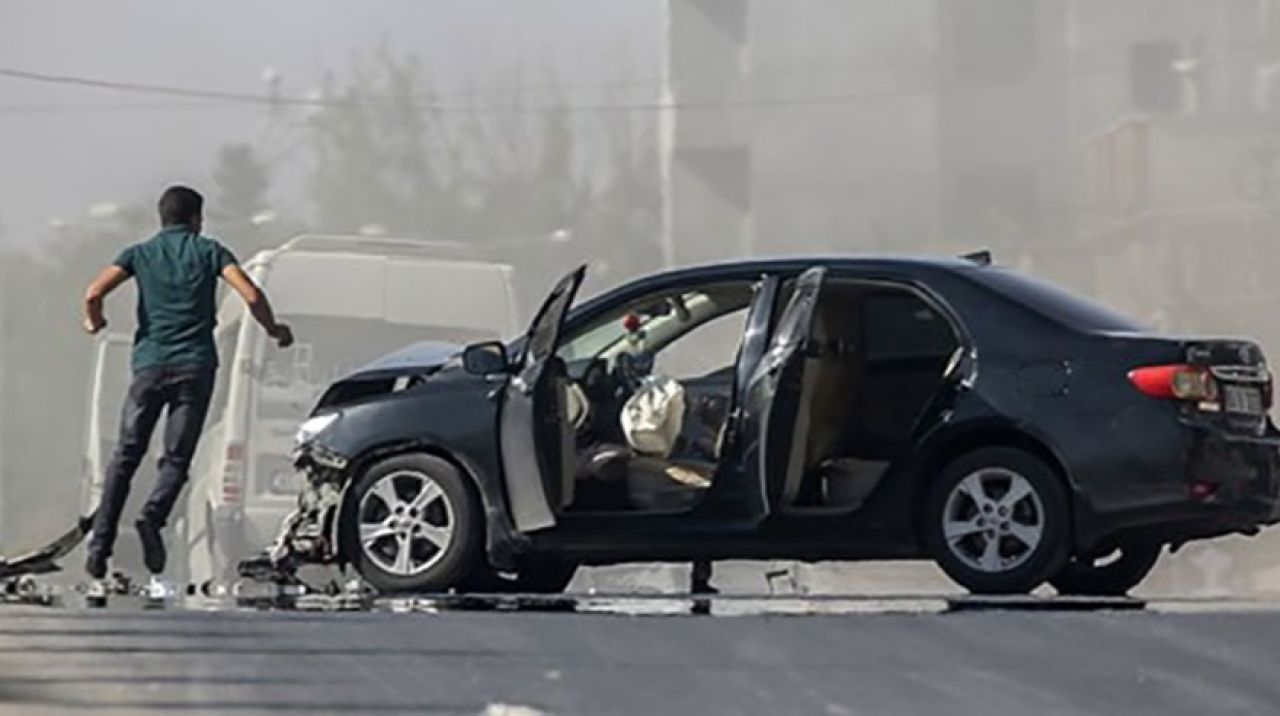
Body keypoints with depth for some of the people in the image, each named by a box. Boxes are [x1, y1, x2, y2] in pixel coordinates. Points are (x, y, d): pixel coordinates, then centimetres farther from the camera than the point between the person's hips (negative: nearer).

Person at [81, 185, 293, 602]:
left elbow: (94, 293, -5)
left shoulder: (141, 253, 10)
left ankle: (98, 558, 0)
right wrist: (273, 330, 12)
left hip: (149, 363, 1)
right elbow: (252, 295, -5)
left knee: (125, 457, 6)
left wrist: (94, 321, 16)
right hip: (195, 365, -1)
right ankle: (153, 516, -29)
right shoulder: (209, 251, 8)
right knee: (176, 459, 2)